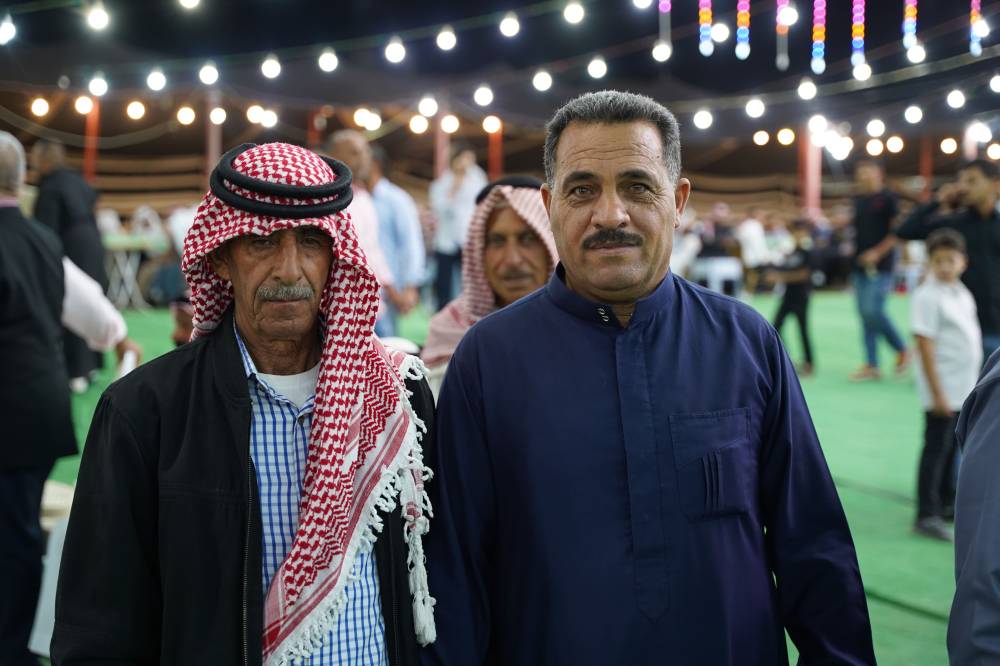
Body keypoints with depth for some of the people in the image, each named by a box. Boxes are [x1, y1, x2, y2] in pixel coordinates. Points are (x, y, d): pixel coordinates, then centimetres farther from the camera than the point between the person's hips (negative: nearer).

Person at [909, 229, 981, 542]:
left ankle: (946, 502, 29)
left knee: (951, 447, 17)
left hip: (964, 390, 8)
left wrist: (974, 383, 17)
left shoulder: (961, 293, 9)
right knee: (936, 449, -4)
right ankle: (927, 515, 1)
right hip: (943, 392, -8)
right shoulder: (928, 297, -15)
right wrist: (937, 393, -20)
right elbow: (925, 346, -18)